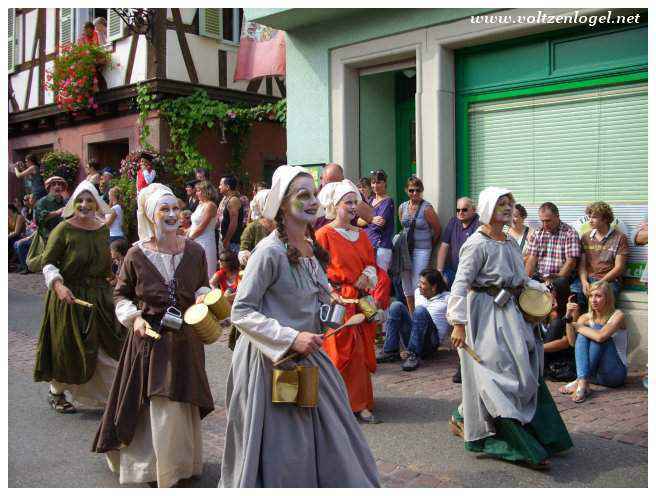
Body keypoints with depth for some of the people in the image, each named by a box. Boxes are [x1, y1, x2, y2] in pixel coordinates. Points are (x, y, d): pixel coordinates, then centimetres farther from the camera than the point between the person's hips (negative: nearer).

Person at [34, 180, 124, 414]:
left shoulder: (103, 229, 5)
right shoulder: (63, 230, -11)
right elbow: (47, 263, -13)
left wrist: (109, 286, 17)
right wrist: (58, 285, -28)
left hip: (99, 296, 5)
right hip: (69, 297, -5)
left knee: (109, 346, 6)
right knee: (68, 348, 5)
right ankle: (56, 393, 28)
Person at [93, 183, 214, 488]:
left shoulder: (194, 251, -2)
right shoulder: (136, 254, -7)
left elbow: (203, 287, 11)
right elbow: (121, 294, 5)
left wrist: (203, 296, -10)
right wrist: (134, 317, -11)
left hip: (185, 338, 2)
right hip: (149, 337, -2)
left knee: (182, 404, 13)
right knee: (158, 405, 4)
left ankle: (183, 462, 35)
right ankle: (159, 470, 24)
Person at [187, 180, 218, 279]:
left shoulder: (210, 205, -13)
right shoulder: (201, 204, 14)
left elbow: (201, 227, -17)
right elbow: (194, 225, 16)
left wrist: (189, 237, -7)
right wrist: (186, 235, 4)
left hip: (205, 243, -9)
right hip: (196, 242, 9)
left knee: (205, 273, -4)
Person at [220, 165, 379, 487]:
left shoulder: (310, 248, 5)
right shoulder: (270, 251, -18)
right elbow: (241, 312, -20)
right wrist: (291, 338, -25)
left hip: (308, 355, 7)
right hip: (273, 361, -7)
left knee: (328, 443, 16)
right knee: (281, 453, 6)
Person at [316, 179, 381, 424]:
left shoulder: (361, 234, 14)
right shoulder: (324, 234, -6)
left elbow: (371, 262, 17)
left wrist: (369, 276, -5)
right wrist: (352, 280, -12)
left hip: (361, 301, 6)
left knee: (362, 352, 6)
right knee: (343, 352, -5)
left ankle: (359, 402, 17)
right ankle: (356, 403, 5)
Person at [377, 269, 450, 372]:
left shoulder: (447, 299, -5)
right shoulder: (418, 292, 14)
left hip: (431, 342, -6)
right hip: (411, 339, 6)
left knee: (420, 310, -29)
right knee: (396, 306, -12)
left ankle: (414, 355, -31)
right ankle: (390, 351, -18)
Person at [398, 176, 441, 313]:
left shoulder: (427, 208, -11)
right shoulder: (402, 207, 5)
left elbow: (438, 229, -2)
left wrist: (430, 245, 7)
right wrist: (405, 241, 15)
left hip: (422, 250, -5)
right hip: (406, 249, 6)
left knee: (417, 284, -7)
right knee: (406, 283, 10)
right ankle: (411, 316, 24)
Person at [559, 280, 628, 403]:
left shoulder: (617, 315, -10)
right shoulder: (586, 317, 4)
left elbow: (600, 336, -29)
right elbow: (572, 342, -12)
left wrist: (578, 326, -14)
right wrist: (569, 318, -22)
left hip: (615, 373, -4)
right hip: (592, 373, 4)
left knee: (596, 332, -23)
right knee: (583, 334, -17)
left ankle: (580, 382, -28)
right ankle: (583, 381, -33)